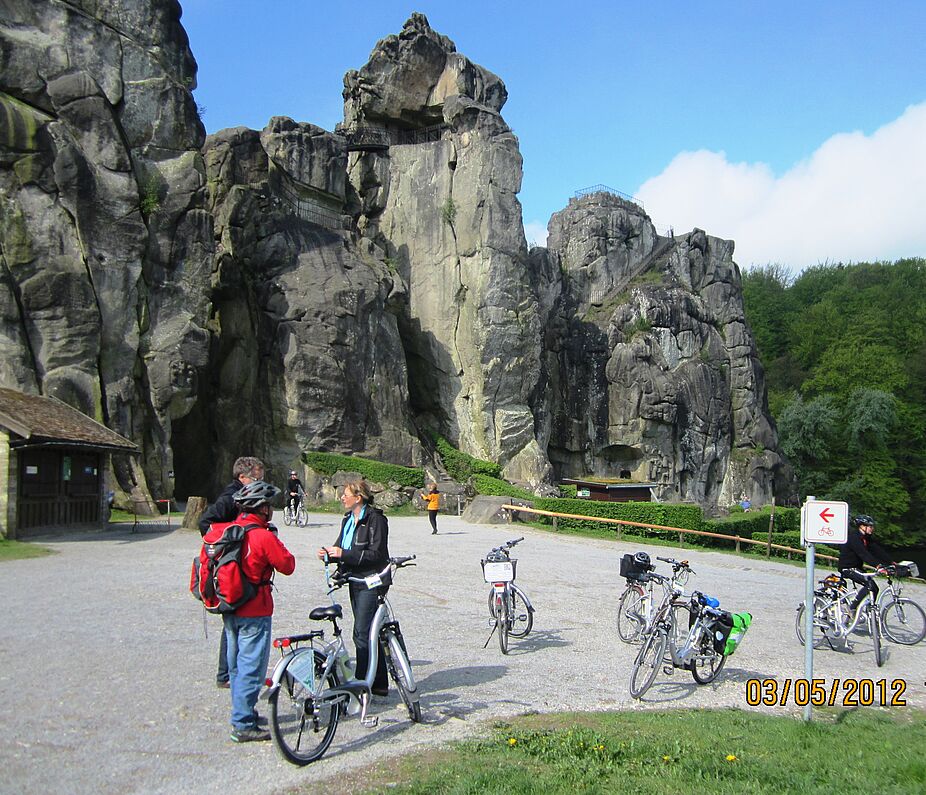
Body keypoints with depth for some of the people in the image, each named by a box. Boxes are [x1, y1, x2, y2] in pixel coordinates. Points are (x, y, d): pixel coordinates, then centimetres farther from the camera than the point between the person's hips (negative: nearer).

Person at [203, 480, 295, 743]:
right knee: (252, 668, 0)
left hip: (229, 609, 8)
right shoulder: (264, 536, -20)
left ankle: (241, 714, 33)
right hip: (254, 612, -8)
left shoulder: (223, 530, 1)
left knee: (237, 664, 20)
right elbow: (287, 565, -12)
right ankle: (243, 725, 3)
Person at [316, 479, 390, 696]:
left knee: (362, 633, -9)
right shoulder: (348, 520, 14)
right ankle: (379, 683, 22)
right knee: (370, 633, 13)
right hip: (355, 581, 9)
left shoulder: (375, 519, -13)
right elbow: (342, 547, 18)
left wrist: (344, 554, -21)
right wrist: (329, 553, -3)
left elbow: (376, 553, -18)